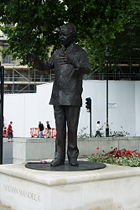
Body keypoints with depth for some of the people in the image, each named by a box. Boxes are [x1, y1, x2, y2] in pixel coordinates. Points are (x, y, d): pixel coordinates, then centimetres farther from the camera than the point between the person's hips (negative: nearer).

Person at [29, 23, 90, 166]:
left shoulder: (80, 53, -2)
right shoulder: (57, 53, 15)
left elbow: (86, 70, -19)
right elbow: (44, 67, 16)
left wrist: (72, 63, -38)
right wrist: (35, 60, -6)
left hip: (73, 98, -4)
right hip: (58, 97, 5)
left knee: (72, 127, 0)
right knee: (59, 128, 4)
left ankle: (72, 157, 12)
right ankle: (59, 157, 9)